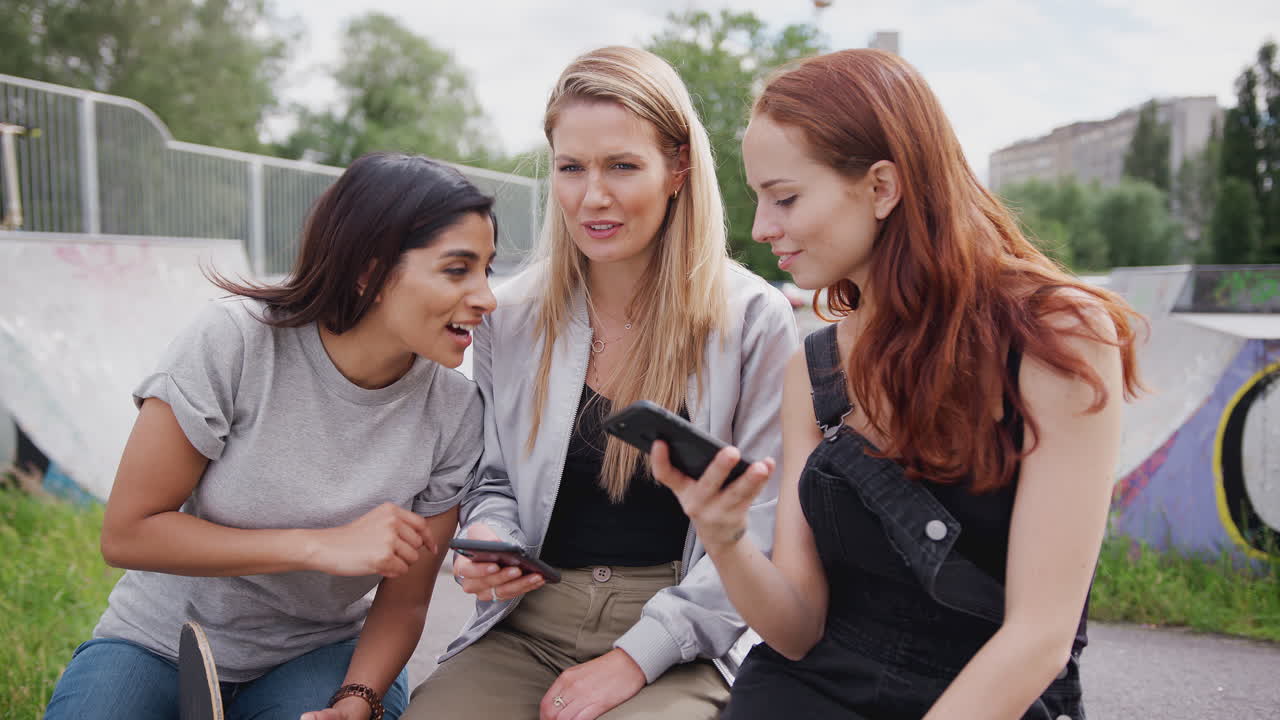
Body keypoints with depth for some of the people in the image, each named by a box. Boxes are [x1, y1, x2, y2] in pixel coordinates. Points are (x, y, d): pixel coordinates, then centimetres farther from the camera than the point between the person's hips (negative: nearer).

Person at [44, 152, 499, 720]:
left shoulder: (454, 412, -14)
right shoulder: (233, 339, -21)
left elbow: (403, 604, -5)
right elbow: (126, 533, -16)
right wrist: (322, 545, -24)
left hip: (317, 655, 1)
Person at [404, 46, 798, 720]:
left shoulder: (754, 321, -7)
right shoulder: (509, 314, 4)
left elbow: (763, 529, -8)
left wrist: (635, 657, -14)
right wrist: (487, 536, -8)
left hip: (678, 646, -2)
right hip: (526, 630, 3)